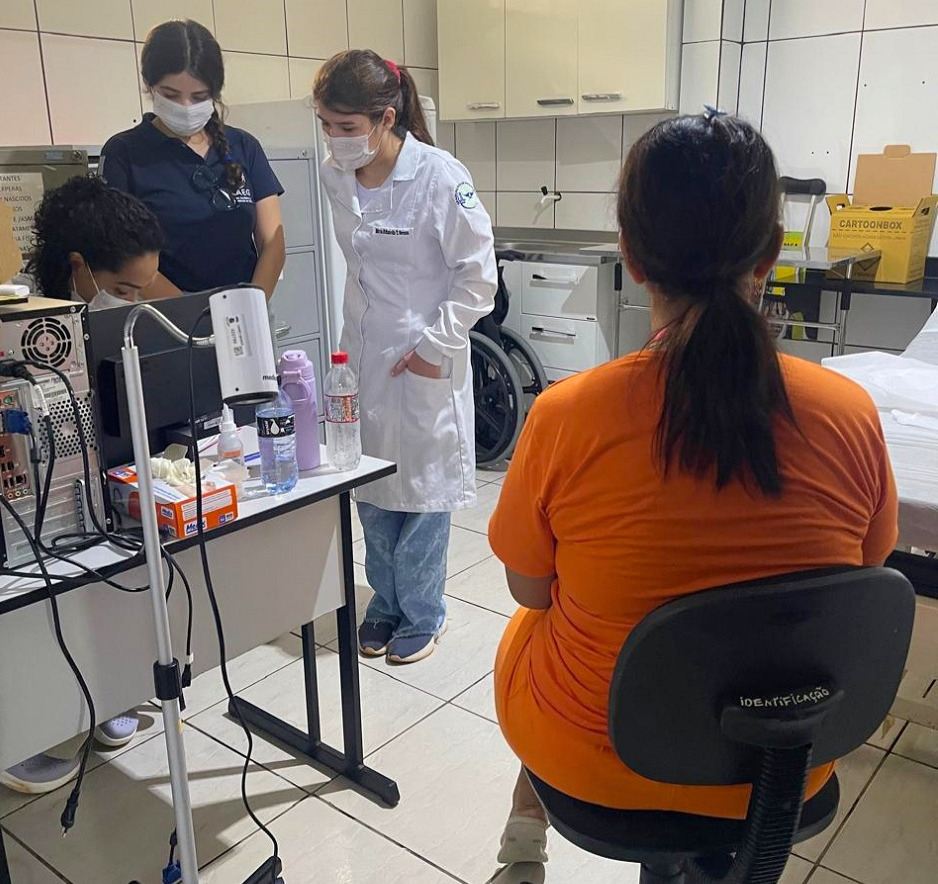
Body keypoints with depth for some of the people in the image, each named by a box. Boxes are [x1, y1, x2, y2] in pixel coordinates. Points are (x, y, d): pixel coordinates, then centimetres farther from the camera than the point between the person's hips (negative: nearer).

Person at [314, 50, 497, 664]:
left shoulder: (440, 177, -18)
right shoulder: (336, 177, 1)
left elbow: (479, 275, -14)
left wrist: (434, 345, -15)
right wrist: (355, 337, 16)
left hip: (425, 361, -6)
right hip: (363, 355, 6)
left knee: (422, 486, 6)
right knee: (370, 484, 15)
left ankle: (422, 613, 26)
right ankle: (386, 601, 35)